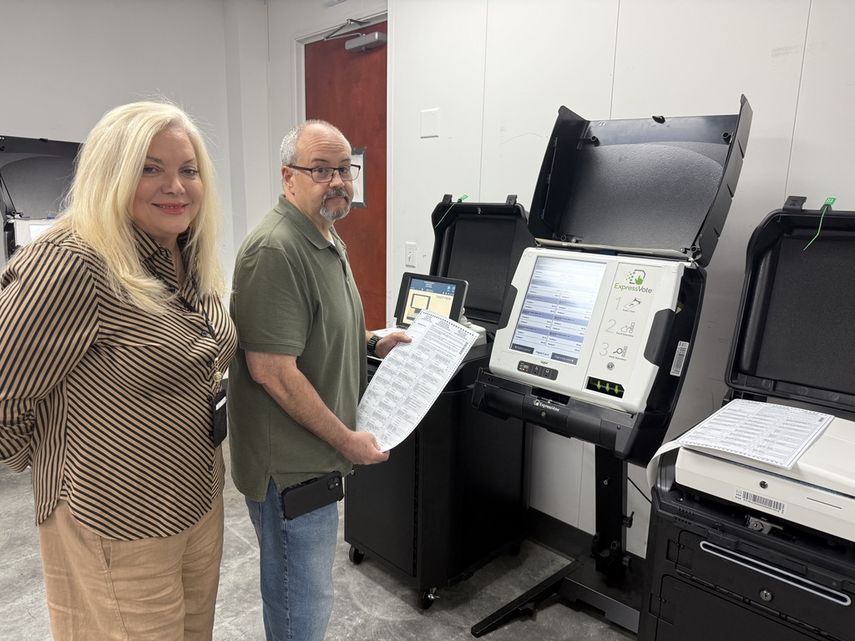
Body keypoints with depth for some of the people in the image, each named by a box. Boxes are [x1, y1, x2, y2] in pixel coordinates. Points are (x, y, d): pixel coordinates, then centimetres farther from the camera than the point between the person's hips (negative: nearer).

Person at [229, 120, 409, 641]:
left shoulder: (328, 239, 9)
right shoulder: (275, 250, -23)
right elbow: (271, 369, -26)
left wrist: (371, 342, 8)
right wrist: (346, 438, -19)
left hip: (315, 455, 10)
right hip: (291, 466, -10)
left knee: (307, 593, 28)